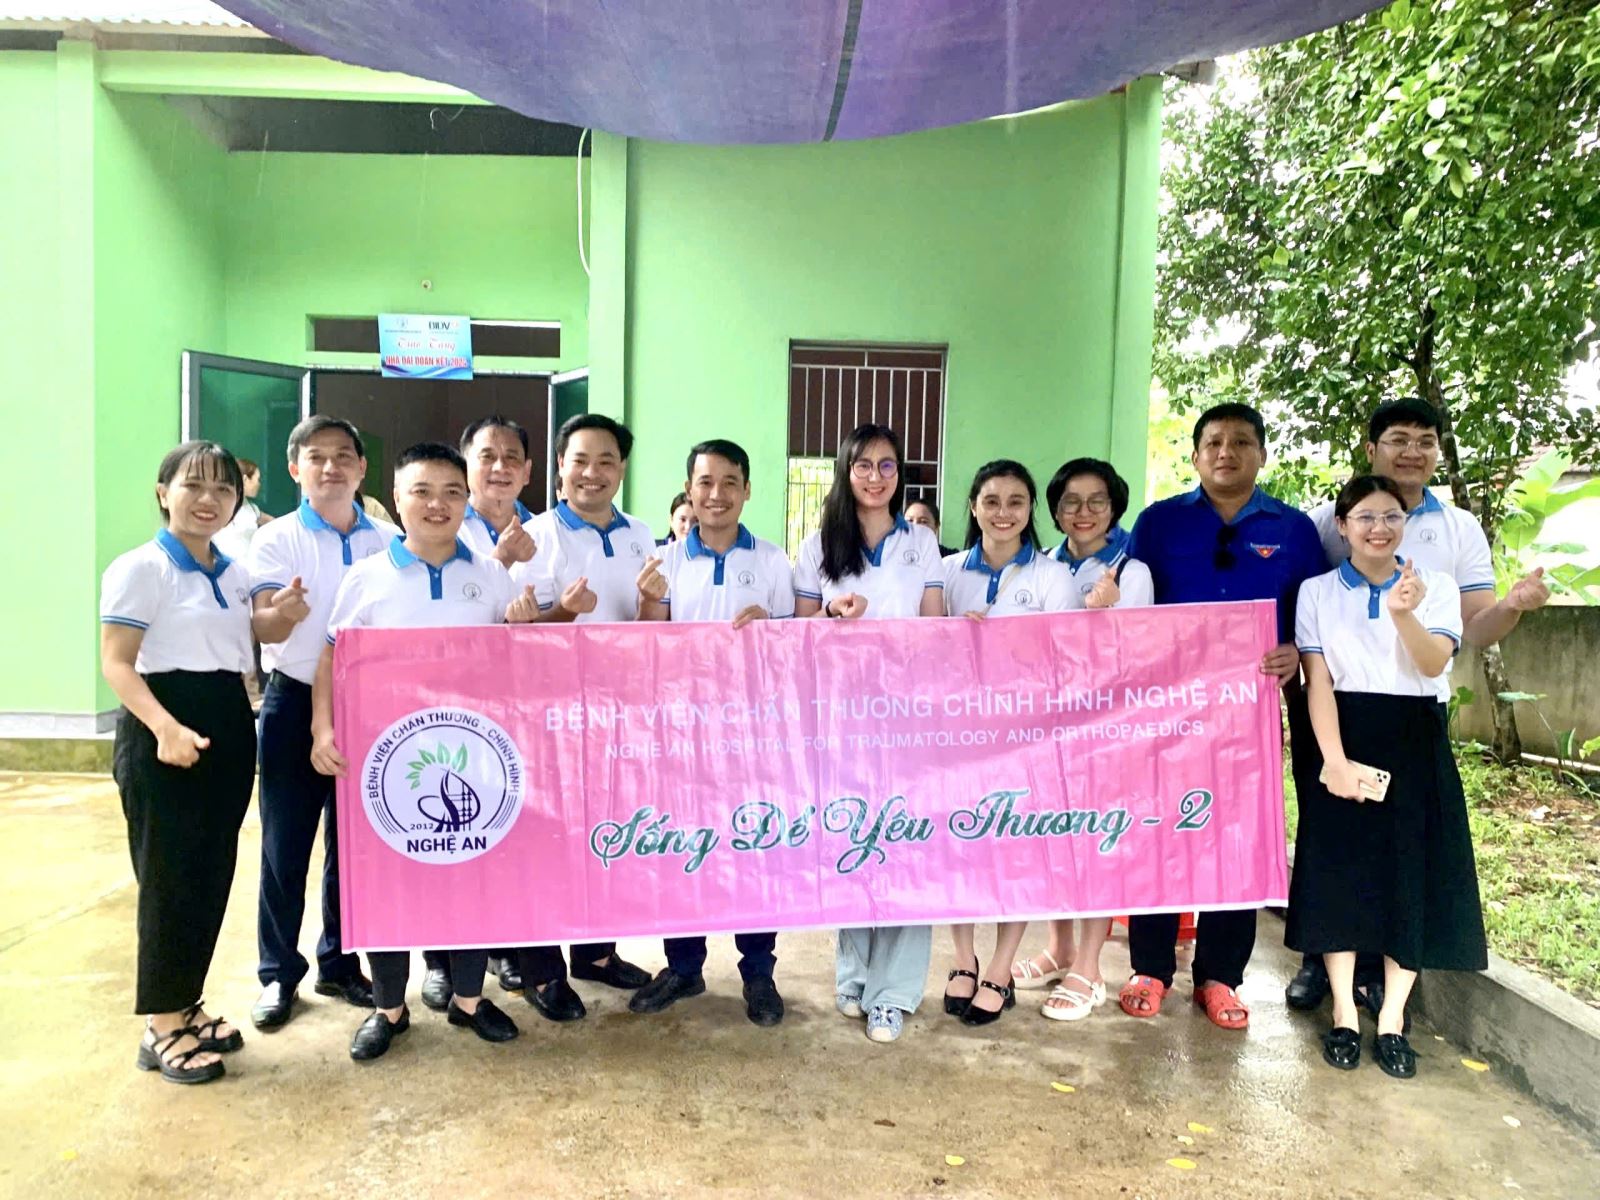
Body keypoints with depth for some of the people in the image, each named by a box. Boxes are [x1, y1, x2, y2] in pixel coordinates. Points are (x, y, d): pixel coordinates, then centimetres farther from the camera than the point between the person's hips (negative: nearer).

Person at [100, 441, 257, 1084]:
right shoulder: (140, 568, -9)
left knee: (214, 874, 12)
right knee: (170, 877, 0)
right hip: (164, 731, -7)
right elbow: (116, 664, -15)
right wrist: (165, 727, -29)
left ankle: (187, 1006, 27)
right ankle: (161, 1028, 14)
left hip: (230, 725, 7)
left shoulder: (236, 573, 12)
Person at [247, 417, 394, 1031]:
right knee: (285, 847, 5)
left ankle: (340, 964, 27)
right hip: (295, 705, -3)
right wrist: (282, 612, -40)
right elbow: (263, 628, -16)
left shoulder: (387, 542, 4)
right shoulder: (277, 539, -5)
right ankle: (278, 973, 21)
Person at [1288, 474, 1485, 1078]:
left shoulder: (1436, 586, 3)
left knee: (1413, 876, 2)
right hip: (1341, 738, -1)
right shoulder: (1317, 592, 2)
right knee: (1338, 871, 1)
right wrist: (1333, 757, -17)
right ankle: (1344, 1013, 14)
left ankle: (1392, 1019, 16)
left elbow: (1434, 665, -12)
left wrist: (1404, 615, -32)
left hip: (1414, 742, 1)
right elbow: (1318, 680, -6)